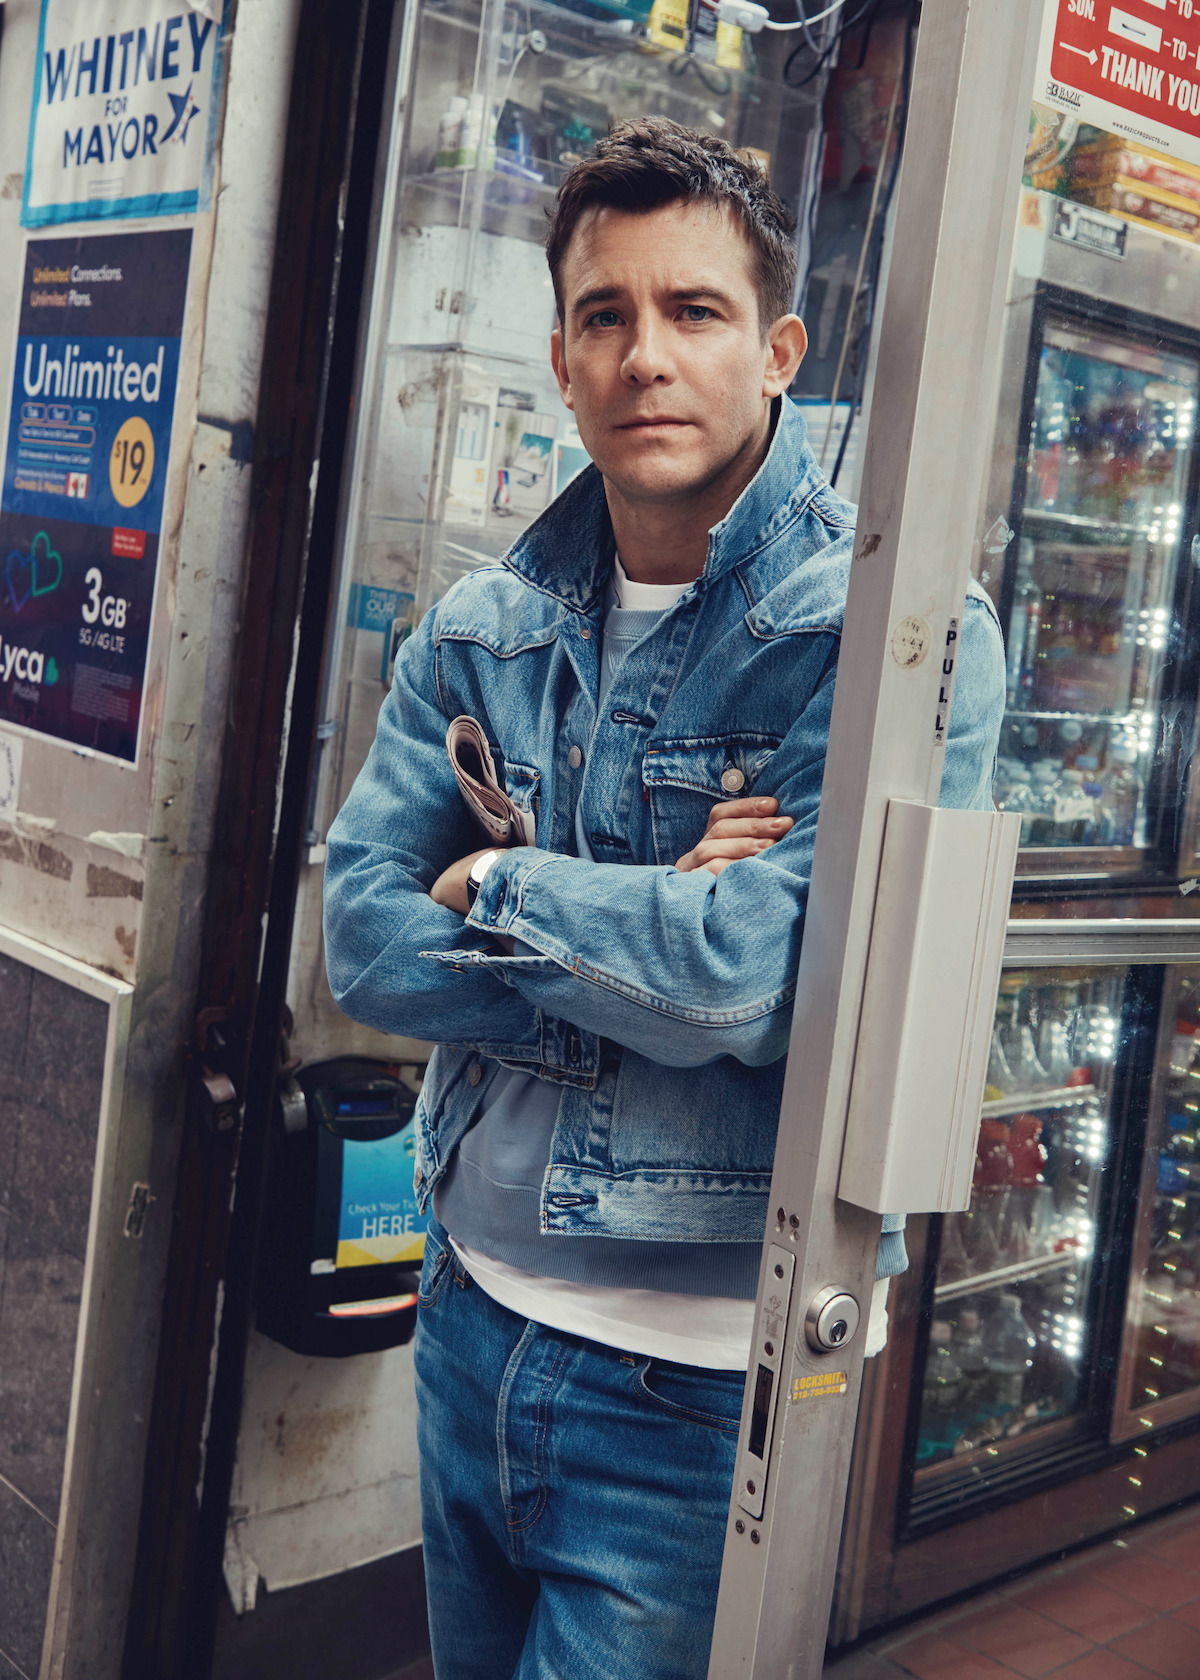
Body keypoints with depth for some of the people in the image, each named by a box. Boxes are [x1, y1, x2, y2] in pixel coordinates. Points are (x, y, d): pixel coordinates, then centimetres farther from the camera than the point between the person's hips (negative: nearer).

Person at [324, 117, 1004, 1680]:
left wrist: (501, 883, -11)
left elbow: (772, 968, -26)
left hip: (700, 1380, -5)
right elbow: (362, 944, -5)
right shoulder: (482, 630, 4)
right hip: (474, 1315, 6)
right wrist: (654, 941, -17)